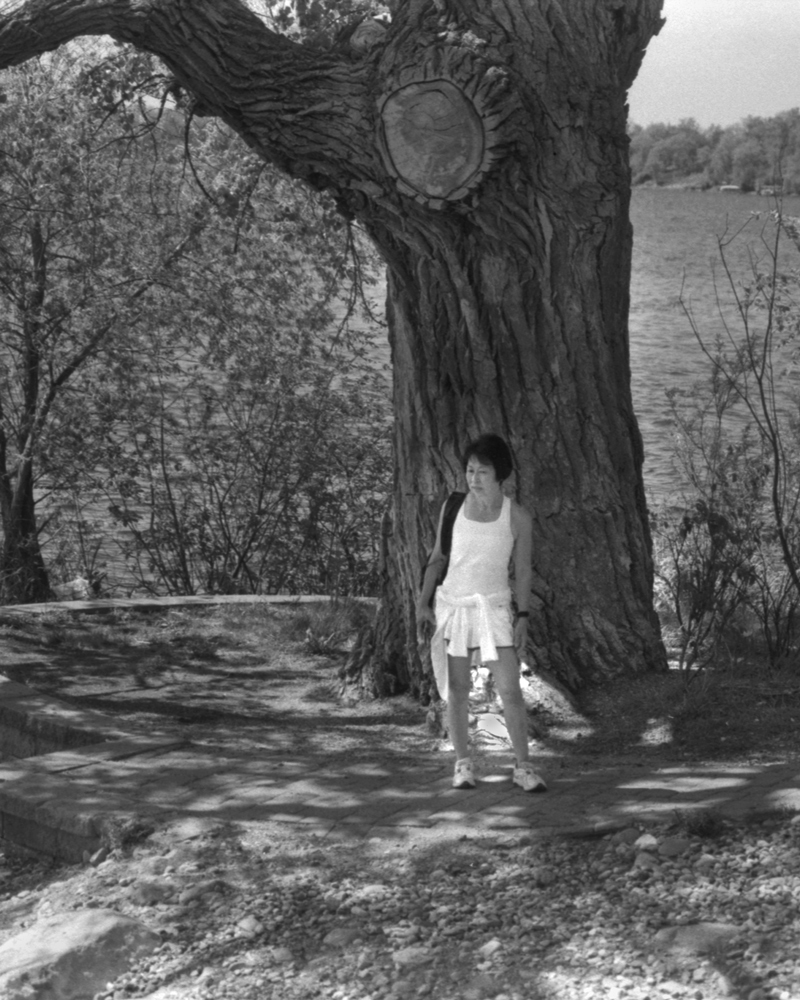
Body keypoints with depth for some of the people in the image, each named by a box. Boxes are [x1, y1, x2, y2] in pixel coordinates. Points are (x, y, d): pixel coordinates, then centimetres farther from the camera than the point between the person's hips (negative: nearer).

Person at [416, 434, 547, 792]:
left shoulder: (517, 517, -3)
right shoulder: (453, 507, 1)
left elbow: (522, 571, 3)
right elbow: (437, 557, 9)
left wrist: (522, 617, -3)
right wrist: (423, 601, 2)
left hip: (493, 607, -2)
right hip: (452, 604, 2)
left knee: (510, 691, -8)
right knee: (457, 691, 5)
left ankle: (523, 767, 3)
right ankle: (462, 764, 18)